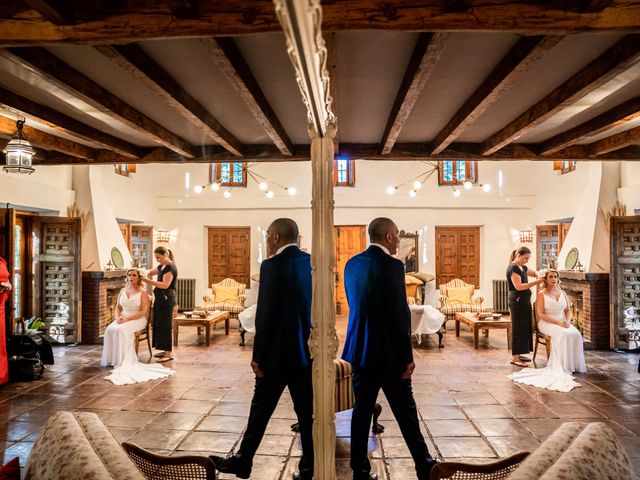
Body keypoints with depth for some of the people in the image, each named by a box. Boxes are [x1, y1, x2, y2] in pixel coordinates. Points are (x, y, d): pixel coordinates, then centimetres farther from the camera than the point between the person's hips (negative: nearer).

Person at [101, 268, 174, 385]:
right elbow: (118, 307, 14)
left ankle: (123, 360, -24)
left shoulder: (142, 293, -4)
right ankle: (111, 358, -17)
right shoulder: (123, 290, 14)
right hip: (123, 319, 5)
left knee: (121, 330, -33)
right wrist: (117, 316, -8)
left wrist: (128, 319, -20)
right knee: (110, 330, -25)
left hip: (137, 320, -5)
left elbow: (144, 311, -11)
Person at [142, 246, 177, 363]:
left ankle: (168, 354, -2)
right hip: (160, 299, 9)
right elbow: (151, 272, 27)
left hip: (167, 299, -9)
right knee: (159, 324, 12)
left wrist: (148, 281, -25)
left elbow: (165, 285, -23)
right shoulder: (162, 266, 14)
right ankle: (165, 350, 21)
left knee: (165, 325, -7)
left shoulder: (171, 267, -14)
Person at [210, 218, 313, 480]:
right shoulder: (312, 262, 3)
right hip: (306, 350, 5)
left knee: (260, 410, 11)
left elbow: (265, 314, -16)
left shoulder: (272, 265, -15)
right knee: (307, 412, 13)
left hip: (278, 352, -5)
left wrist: (258, 356, -9)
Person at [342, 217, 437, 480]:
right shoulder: (391, 265, -17)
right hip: (387, 352, -6)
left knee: (362, 410, 13)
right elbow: (399, 314, -18)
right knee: (406, 411, 8)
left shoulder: (352, 263, 5)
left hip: (360, 349, 6)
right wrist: (407, 356, -11)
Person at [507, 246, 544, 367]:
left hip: (524, 301, 9)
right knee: (518, 328, -6)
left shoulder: (523, 268, 14)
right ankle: (514, 358, -1)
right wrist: (536, 282, -24)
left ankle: (517, 354, 21)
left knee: (524, 327, 12)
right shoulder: (513, 268, -15)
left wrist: (540, 276, -1)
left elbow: (535, 273, 22)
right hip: (517, 301, -9)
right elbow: (518, 286, -23)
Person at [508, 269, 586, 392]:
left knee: (576, 334, -26)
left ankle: (574, 364, -15)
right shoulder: (541, 294, -2)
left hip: (562, 323, 5)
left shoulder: (562, 293, 14)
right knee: (563, 334, -34)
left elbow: (568, 310, 14)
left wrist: (567, 321, -8)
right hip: (547, 323, -5)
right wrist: (557, 322, -19)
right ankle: (562, 366, -26)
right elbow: (540, 314, -10)